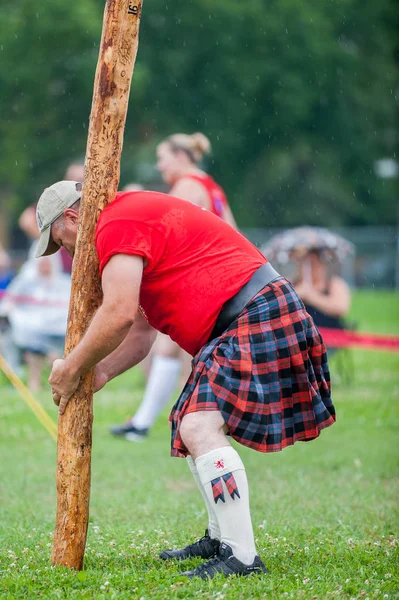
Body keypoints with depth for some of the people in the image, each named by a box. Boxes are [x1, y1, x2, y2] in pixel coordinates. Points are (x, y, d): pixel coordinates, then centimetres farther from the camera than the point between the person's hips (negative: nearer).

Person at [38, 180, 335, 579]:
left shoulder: (117, 225, -10)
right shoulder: (137, 218, 25)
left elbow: (119, 314, -19)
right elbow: (141, 329, 23)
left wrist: (71, 369, -7)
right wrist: (100, 372, 9)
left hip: (256, 316, -11)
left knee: (201, 427, -21)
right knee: (190, 423, 22)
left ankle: (242, 557, -25)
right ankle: (219, 539, 30)